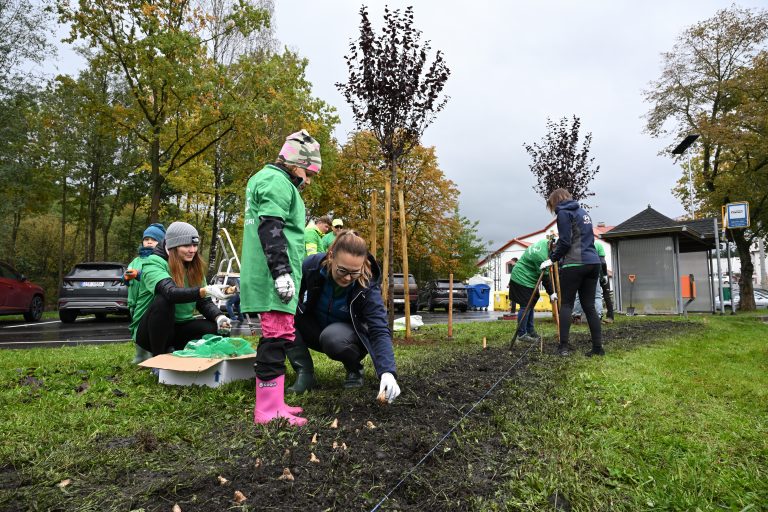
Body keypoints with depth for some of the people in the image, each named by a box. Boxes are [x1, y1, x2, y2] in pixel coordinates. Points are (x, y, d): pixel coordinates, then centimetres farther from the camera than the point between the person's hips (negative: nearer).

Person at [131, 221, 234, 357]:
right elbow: (171, 293, -35)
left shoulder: (194, 267, 5)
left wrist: (218, 317, -23)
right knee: (164, 300, -33)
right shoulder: (153, 263, -15)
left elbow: (204, 302, -2)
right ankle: (159, 357, -18)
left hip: (177, 329, 5)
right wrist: (206, 290, -49)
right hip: (147, 330, -4)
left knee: (214, 328, -21)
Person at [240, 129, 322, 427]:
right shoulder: (277, 181, -7)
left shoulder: (266, 180, 27)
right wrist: (282, 271, -24)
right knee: (277, 337, -9)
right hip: (273, 278, -11)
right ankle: (268, 409, -3)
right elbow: (271, 229, -20)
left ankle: (272, 404, 21)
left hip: (268, 278, 11)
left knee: (277, 336, 13)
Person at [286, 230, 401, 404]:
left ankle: (354, 369, -4)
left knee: (333, 337, -38)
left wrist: (387, 372, -49)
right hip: (315, 329, 3)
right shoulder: (312, 265, -23)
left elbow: (379, 331, -35)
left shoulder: (368, 286, -29)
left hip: (349, 335, -2)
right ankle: (304, 373, -13)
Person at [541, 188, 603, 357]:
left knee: (566, 304, 0)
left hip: (574, 264, -7)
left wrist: (552, 259, 0)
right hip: (593, 262, 7)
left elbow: (565, 242, -10)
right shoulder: (583, 212, 22)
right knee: (589, 306, 8)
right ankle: (598, 347, 5)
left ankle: (564, 346, -5)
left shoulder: (564, 213, -3)